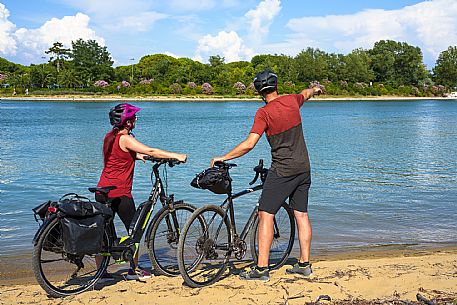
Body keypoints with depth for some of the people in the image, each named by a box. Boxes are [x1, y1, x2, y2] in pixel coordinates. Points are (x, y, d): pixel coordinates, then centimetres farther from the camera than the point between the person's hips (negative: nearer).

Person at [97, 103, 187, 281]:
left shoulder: (109, 137, 10)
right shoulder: (125, 139, -15)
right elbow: (151, 151, -22)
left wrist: (137, 155, 17)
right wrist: (176, 156, -18)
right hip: (120, 193, -8)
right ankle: (134, 270, 14)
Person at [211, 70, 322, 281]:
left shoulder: (264, 113, -15)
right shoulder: (292, 100, 3)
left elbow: (249, 144, -22)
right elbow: (305, 94, 28)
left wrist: (223, 158, -13)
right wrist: (315, 89, 52)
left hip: (282, 170, -7)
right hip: (303, 168, 7)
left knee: (265, 215, -5)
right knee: (301, 214, 12)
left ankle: (261, 268, -8)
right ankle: (304, 264, 18)